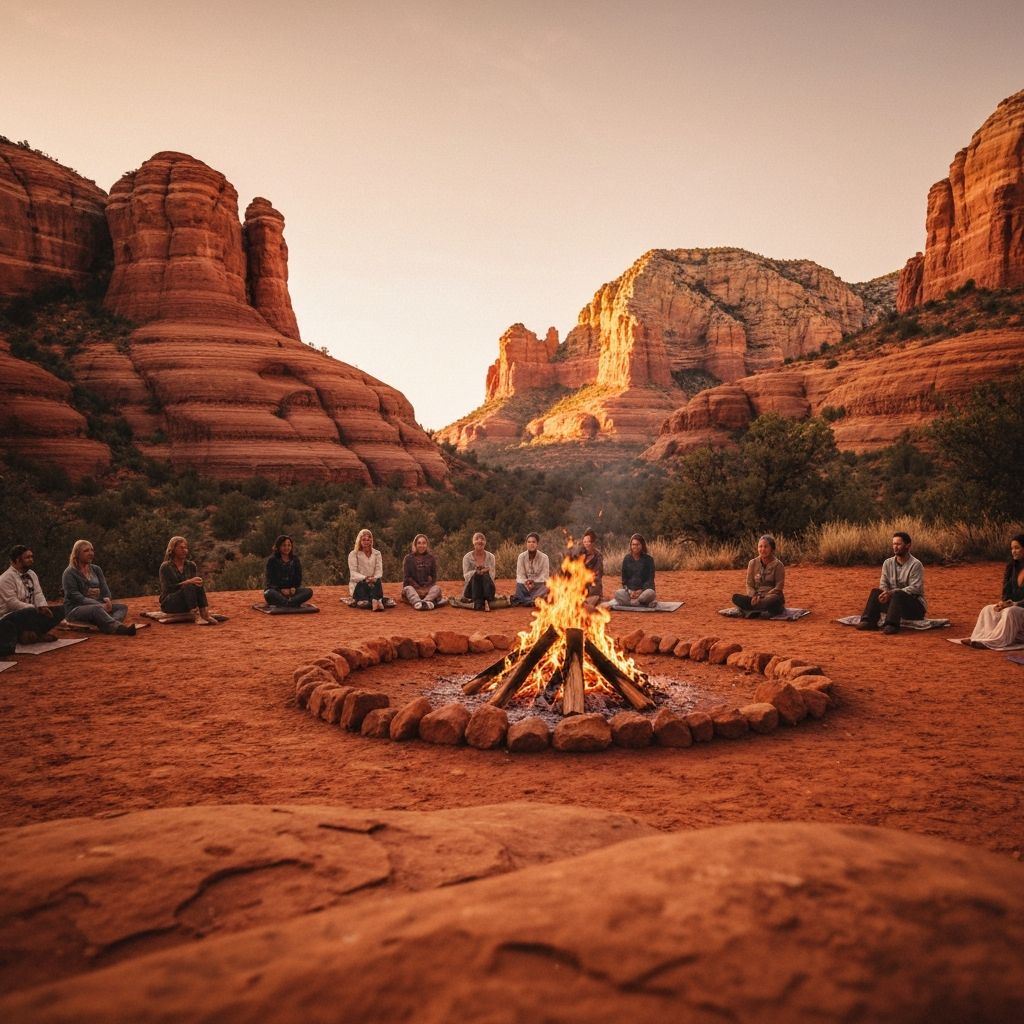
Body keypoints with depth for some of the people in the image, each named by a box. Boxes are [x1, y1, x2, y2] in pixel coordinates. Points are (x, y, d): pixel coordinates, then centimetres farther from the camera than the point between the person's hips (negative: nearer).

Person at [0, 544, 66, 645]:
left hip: (31, 612, 8)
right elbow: (12, 603, -22)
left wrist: (43, 607, -17)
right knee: (31, 612, -38)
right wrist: (36, 608, -25)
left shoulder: (31, 574, 10)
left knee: (59, 610, -7)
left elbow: (38, 594, 4)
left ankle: (33, 633, -17)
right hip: (9, 620, -8)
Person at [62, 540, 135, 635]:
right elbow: (75, 596, -14)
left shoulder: (96, 569, 17)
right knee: (96, 608, -37)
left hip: (97, 605, 7)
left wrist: (107, 600, -15)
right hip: (75, 610, -7)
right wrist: (100, 605, -25)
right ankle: (119, 628, -62)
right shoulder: (69, 573, -3)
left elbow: (104, 589, 11)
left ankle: (107, 627, -48)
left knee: (123, 607, -14)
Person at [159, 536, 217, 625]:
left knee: (198, 585, -25)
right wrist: (188, 582, -27)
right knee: (189, 586, -31)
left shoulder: (191, 565, 9)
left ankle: (205, 614, -41)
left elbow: (195, 582, 3)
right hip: (169, 604, -4)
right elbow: (168, 588, -16)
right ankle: (197, 617, -46)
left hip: (186, 605, 4)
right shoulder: (165, 567, -7)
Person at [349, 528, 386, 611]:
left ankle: (375, 601, -60)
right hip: (358, 584, -2)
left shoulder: (377, 553, 12)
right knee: (364, 584, -36)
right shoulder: (353, 554, 3)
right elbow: (353, 573, -7)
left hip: (373, 583, 2)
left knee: (377, 580, -33)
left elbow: (379, 571, 1)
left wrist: (374, 578, -23)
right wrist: (365, 578, -27)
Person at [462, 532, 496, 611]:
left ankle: (487, 601, -48)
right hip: (472, 589, -1)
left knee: (485, 575, -30)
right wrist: (476, 571, -25)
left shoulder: (490, 557, 6)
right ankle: (477, 602, -46)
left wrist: (487, 571, -22)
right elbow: (465, 575, -6)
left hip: (487, 588, 1)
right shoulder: (467, 557, 2)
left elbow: (492, 576, 0)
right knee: (476, 574, -31)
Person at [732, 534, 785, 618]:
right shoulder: (752, 563, 7)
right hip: (756, 598, 3)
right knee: (736, 597, -24)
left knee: (774, 600, -40)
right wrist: (754, 596, -16)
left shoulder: (778, 565, -3)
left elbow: (778, 588, -7)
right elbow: (749, 585, 6)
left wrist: (762, 597, -19)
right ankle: (762, 612, -34)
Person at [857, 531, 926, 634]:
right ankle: (869, 621, -32)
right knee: (876, 592, -18)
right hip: (894, 601, 5)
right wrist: (885, 594, -22)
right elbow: (883, 584, 2)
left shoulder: (916, 565, -11)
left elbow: (915, 588, -19)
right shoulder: (888, 563, 7)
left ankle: (891, 625, -46)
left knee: (897, 594, -34)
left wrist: (892, 593, -28)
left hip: (916, 607, -5)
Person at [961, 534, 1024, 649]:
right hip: (1012, 605, 7)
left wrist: (1014, 604, -24)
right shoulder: (1013, 566, 11)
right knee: (988, 610, -17)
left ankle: (996, 641, -41)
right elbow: (1007, 590, 10)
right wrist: (1005, 602, -10)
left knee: (1009, 612, -36)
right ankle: (982, 638, -37)